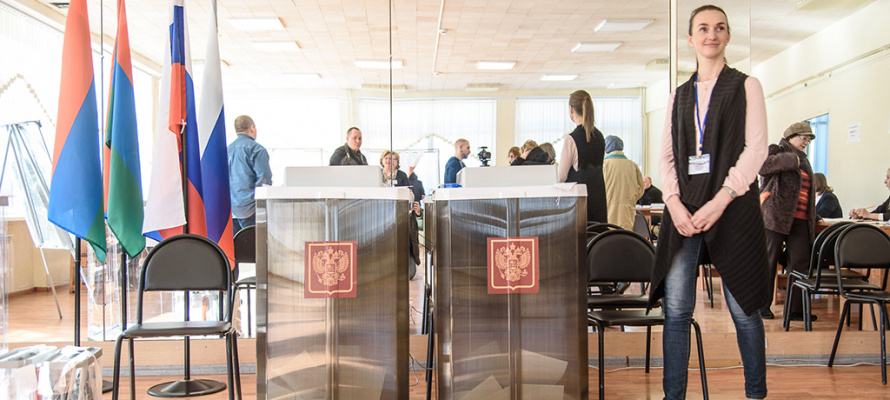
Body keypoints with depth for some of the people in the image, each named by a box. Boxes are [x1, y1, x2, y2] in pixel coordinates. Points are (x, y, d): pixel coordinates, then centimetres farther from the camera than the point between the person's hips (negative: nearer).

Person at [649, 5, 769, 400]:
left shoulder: (745, 86, 7)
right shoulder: (679, 95, 17)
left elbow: (756, 149, -3)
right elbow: (666, 155, 12)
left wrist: (720, 201, -14)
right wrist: (674, 203, -6)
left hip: (732, 207, -3)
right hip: (683, 208, 3)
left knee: (742, 307, 2)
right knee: (676, 309, -1)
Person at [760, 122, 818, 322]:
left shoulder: (803, 160, 25)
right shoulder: (776, 151, 3)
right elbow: (763, 167, -18)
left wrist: (812, 219, 25)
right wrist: (791, 160, -12)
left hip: (799, 219, 7)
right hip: (775, 215, -7)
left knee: (801, 262, -1)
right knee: (769, 260, -2)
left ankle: (797, 309, 2)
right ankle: (763, 306, 7)